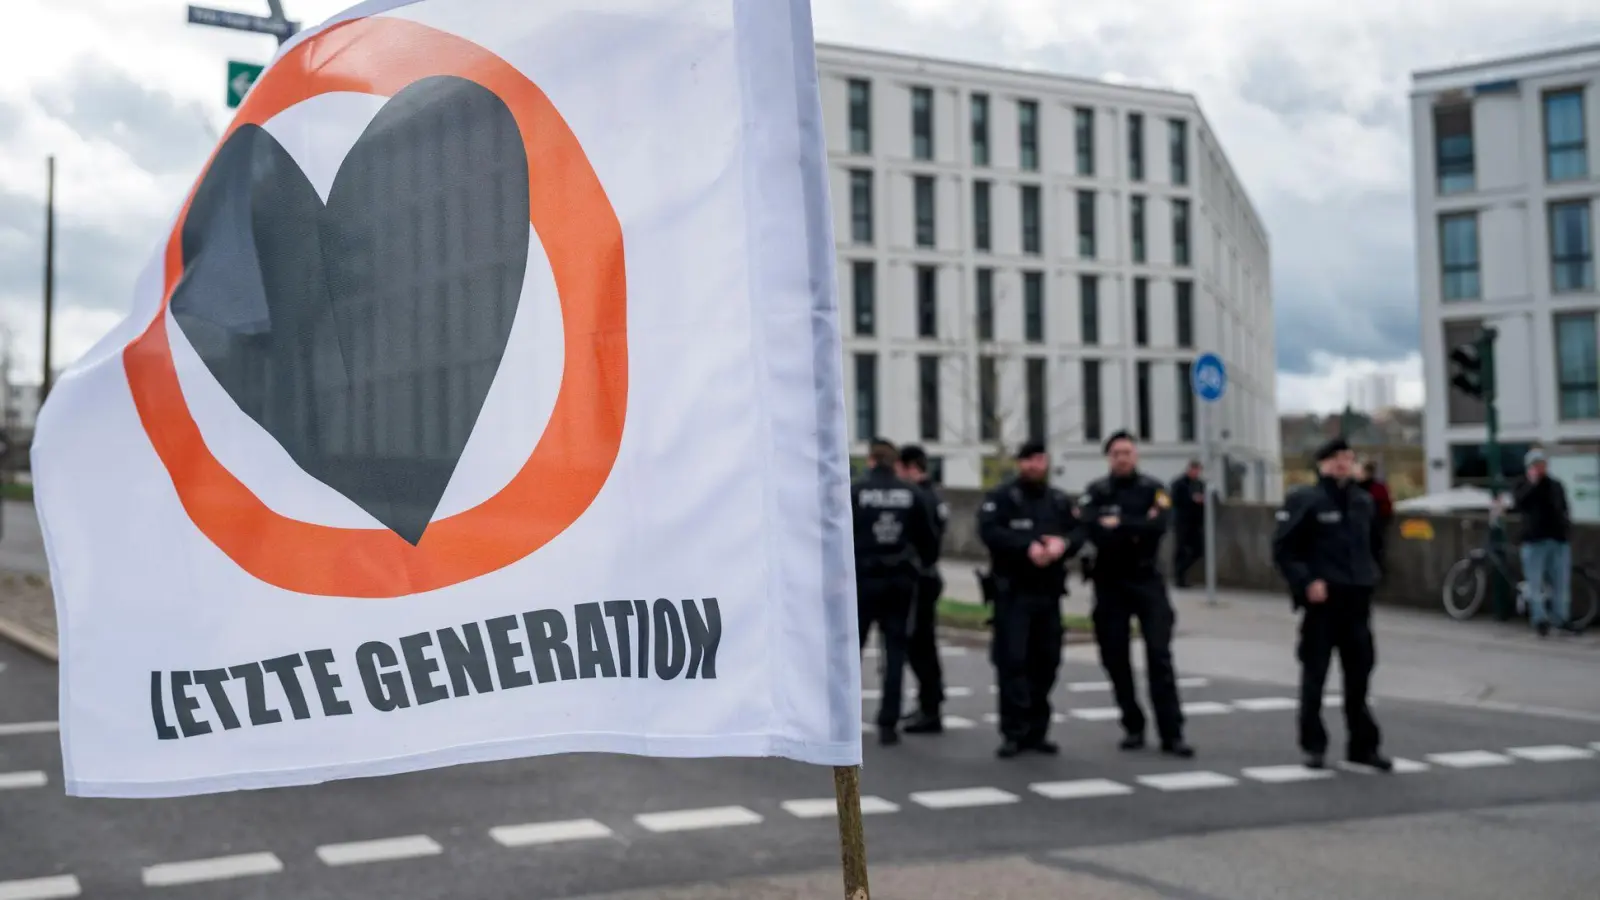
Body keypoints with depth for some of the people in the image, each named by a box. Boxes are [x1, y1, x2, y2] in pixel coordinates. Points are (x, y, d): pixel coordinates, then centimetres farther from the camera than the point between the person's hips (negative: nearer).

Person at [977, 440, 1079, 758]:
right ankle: (1014, 732, -5)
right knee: (1012, 659, -10)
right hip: (1012, 591, -5)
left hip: (1048, 592, 5)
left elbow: (1078, 533, 6)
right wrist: (1028, 547, -25)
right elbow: (990, 531, -16)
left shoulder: (1060, 501, 15)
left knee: (1045, 661, 7)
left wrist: (1063, 544, -16)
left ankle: (1037, 731, 18)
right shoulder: (1001, 497, -2)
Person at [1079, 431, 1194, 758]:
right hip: (1110, 583, 1)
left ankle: (1171, 734, -6)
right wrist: (1136, 533, -14)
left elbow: (1158, 525, -14)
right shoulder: (1096, 492, 3)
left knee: (1159, 655, -7)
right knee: (1115, 657, 5)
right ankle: (1133, 727, 20)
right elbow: (1088, 527, -15)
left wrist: (1119, 525, -14)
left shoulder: (1153, 489, 3)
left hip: (1146, 580, -1)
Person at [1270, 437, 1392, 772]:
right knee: (1315, 673, 3)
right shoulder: (1304, 500, -6)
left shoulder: (1362, 500, 12)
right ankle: (1313, 745, 14)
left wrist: (1368, 577, 10)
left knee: (1359, 674, 10)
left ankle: (1363, 745, 19)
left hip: (1357, 600, 5)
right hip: (1322, 599, -5)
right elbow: (1282, 549, -9)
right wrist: (1306, 582, -17)